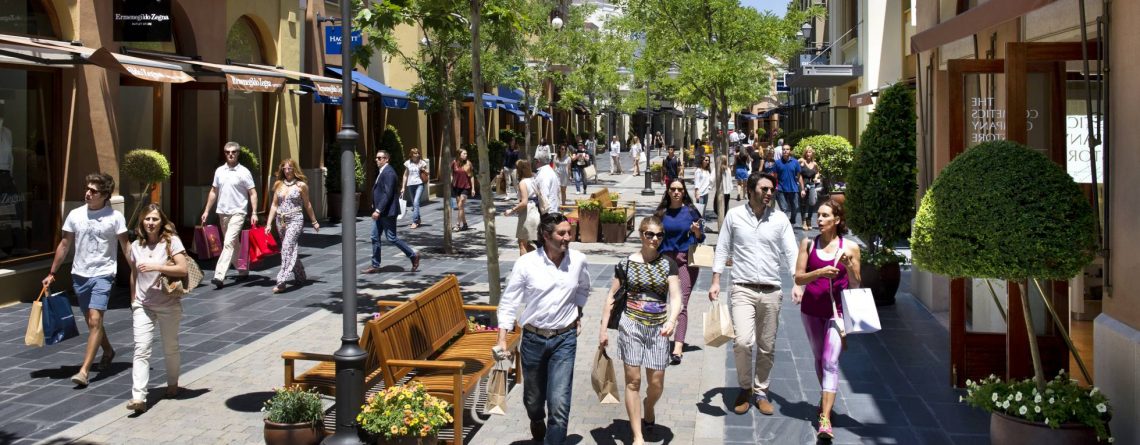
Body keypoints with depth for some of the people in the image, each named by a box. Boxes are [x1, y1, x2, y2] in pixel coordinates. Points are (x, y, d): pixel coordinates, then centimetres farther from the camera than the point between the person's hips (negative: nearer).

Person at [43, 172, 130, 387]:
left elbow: (126, 247, -3)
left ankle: (84, 371, -18)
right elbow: (64, 245, 12)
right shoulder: (75, 215, 4)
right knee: (91, 322, 15)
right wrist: (52, 273, 13)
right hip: (79, 274, 5)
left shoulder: (115, 217, -6)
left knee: (95, 320, -16)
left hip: (103, 274, -4)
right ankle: (108, 351, 41)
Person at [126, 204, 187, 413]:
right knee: (141, 350, -9)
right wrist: (133, 301, 17)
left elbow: (183, 269, -16)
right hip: (143, 305, 2)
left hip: (168, 304, -2)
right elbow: (134, 275, 16)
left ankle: (172, 384, 37)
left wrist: (156, 267, -21)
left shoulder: (171, 241, -7)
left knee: (170, 348, 13)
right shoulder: (136, 246, 5)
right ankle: (138, 397, -16)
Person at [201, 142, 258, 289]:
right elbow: (213, 192, 16)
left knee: (228, 243, -17)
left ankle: (219, 276, -24)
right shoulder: (219, 171, 9)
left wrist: (254, 213, -14)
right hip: (223, 212, 6)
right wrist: (207, 211, 13)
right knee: (234, 244, 16)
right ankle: (243, 270, 32)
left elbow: (252, 193, -5)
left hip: (237, 212, -6)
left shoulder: (244, 172, -5)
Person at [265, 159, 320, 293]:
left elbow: (307, 205, 7)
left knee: (287, 247, -18)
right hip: (281, 221, 5)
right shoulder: (279, 184, 9)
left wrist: (314, 221, 12)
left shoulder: (301, 185, -1)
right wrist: (269, 224, 6)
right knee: (291, 249, 13)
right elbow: (274, 205, 11)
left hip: (295, 220, -5)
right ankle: (300, 276, 31)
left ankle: (281, 281, -24)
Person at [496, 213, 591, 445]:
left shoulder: (578, 260, -6)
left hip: (565, 339, 0)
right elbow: (508, 302, -8)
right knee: (533, 397, 20)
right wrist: (502, 340, -12)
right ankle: (537, 422, 55)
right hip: (533, 338, 0)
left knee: (559, 404, -13)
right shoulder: (526, 263, -13)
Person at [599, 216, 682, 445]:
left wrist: (671, 320, -23)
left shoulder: (668, 263, 3)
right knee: (633, 380, -2)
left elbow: (676, 297, -5)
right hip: (631, 324, -1)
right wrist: (603, 328, 1)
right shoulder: (627, 264, -1)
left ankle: (649, 408, 40)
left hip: (658, 328, 1)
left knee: (657, 383, 4)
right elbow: (611, 297, 4)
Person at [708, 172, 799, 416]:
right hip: (743, 289, -2)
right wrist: (716, 282, 1)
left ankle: (760, 391, 26)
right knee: (743, 341, -17)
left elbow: (791, 253, 3)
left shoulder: (780, 219, 4)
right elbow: (722, 250, 7)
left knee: (767, 347, 8)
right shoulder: (734, 216, 2)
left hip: (771, 291, 2)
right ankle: (745, 388, 6)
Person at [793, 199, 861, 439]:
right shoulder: (808, 243, 2)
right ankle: (825, 397, 40)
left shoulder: (850, 248, -2)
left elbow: (855, 286, 2)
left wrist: (849, 267, -17)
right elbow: (799, 277, -2)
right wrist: (820, 272, -19)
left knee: (830, 362, -12)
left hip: (836, 310, -3)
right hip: (811, 309, 3)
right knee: (819, 358, 18)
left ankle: (825, 419, -18)